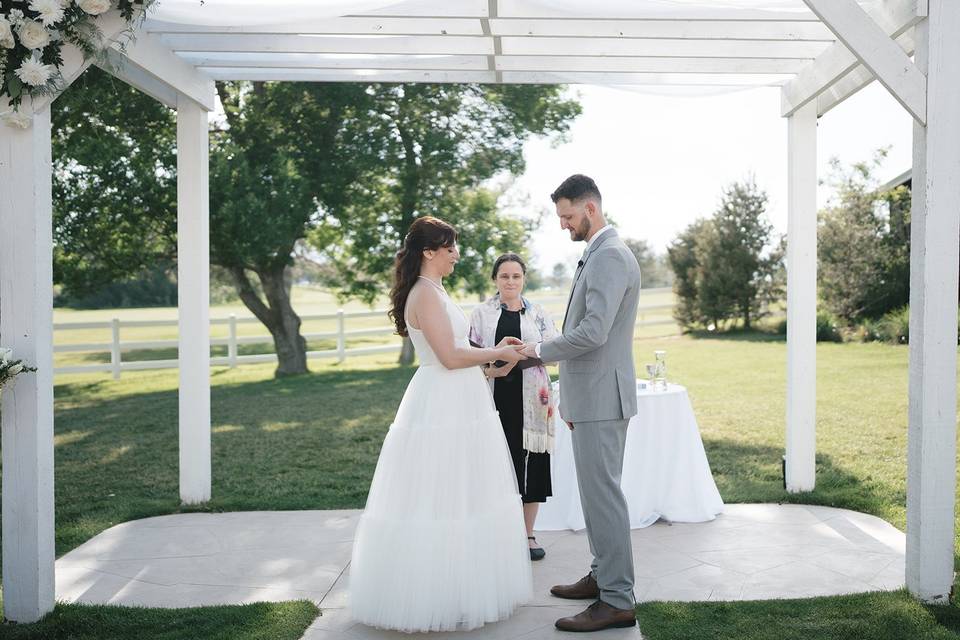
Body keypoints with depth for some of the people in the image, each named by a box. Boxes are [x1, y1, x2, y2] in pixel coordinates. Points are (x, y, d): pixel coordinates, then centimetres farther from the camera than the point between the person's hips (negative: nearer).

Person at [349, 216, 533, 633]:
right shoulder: (426, 294, -16)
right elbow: (450, 357, -21)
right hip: (443, 409, -10)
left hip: (457, 406, 10)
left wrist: (494, 352, 15)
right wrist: (498, 354, -9)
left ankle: (460, 587, 29)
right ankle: (440, 599, 11)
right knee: (441, 502, -1)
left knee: (457, 499, 17)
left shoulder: (433, 292, 15)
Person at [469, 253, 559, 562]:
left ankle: (528, 534, 19)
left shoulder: (539, 314, 10)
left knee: (531, 464, 4)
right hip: (495, 397, -1)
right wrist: (487, 370, -14)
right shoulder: (482, 313, 7)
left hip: (531, 400, 1)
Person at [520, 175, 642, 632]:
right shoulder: (598, 255, 17)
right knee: (597, 490, 17)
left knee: (602, 493, -5)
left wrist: (539, 349, -12)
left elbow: (593, 332, -26)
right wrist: (571, 396, 23)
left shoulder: (610, 256, -16)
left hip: (601, 397, -10)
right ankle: (604, 575, 29)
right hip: (591, 396, 10)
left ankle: (617, 600, 3)